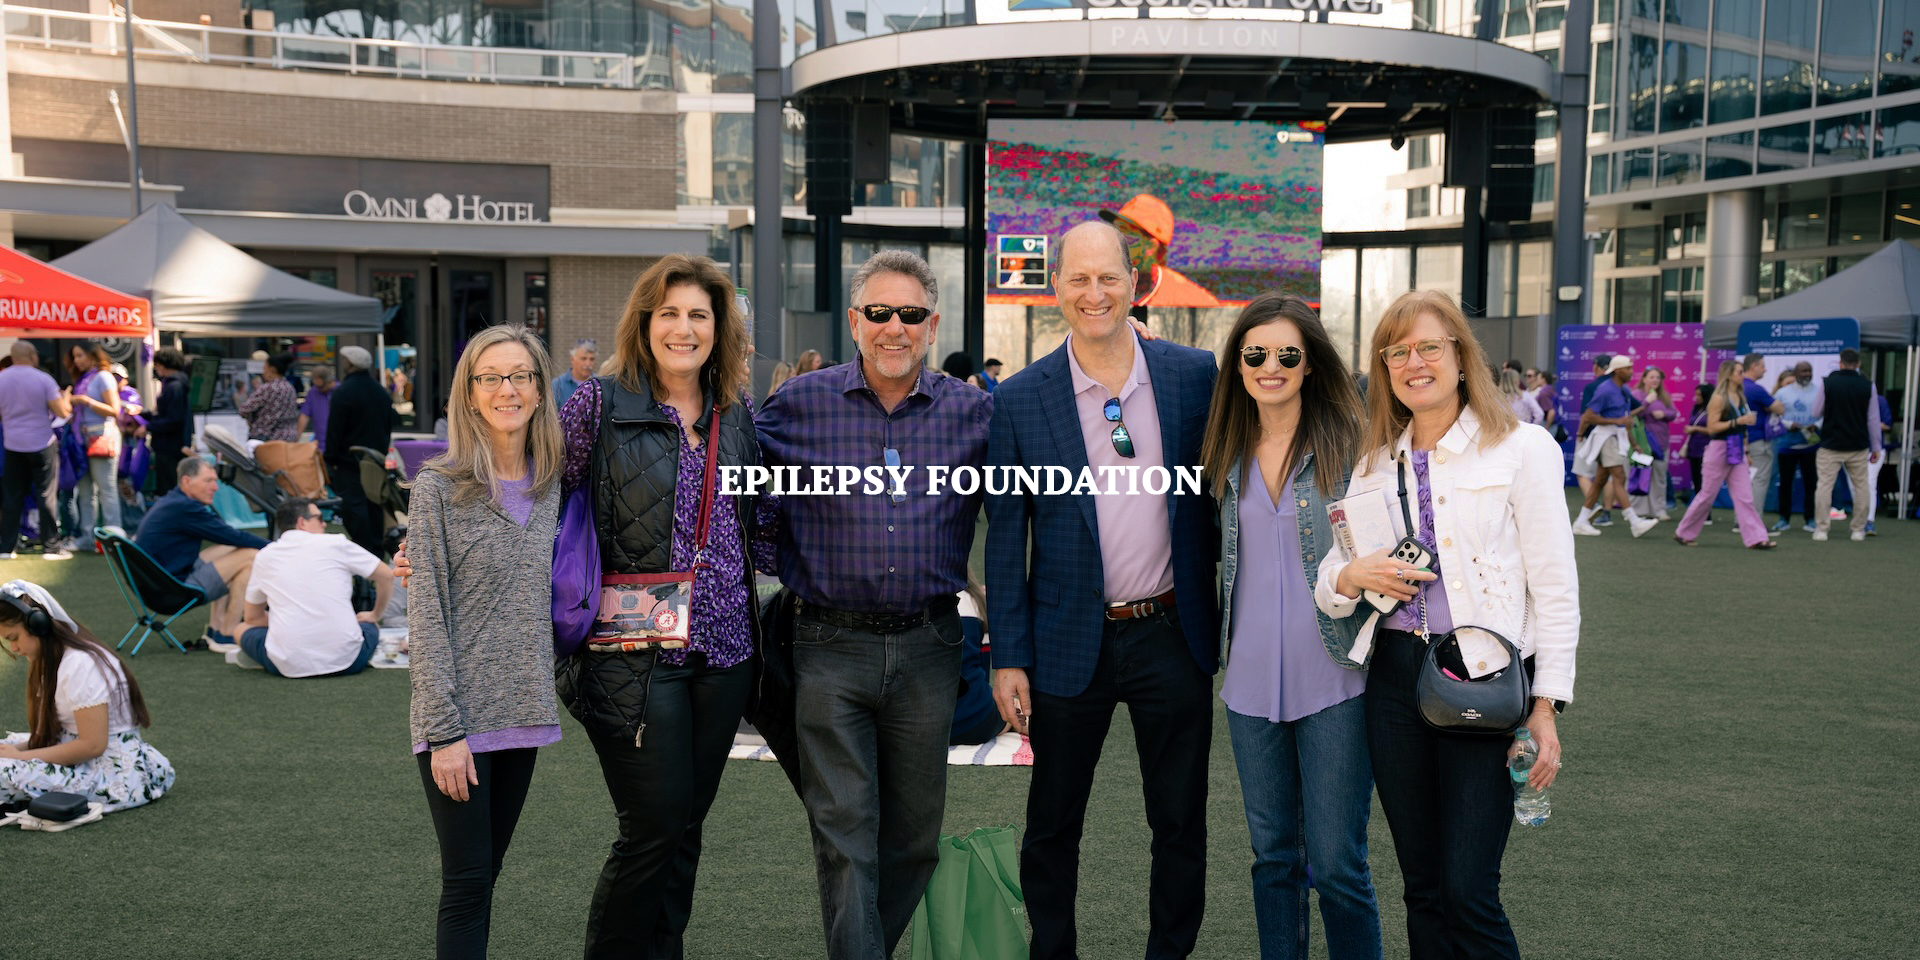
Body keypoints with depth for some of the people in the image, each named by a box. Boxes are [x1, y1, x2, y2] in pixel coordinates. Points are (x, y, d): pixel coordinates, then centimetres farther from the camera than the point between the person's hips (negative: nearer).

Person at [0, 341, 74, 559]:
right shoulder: (43, 379, -11)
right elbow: (63, 412, -12)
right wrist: (66, 398, 8)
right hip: (42, 445, -3)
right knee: (47, 496, 2)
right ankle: (50, 547, 2)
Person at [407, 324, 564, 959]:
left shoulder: (549, 485, 8)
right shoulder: (440, 485, -7)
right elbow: (426, 617, -10)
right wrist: (444, 730, -14)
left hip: (521, 712, 5)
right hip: (459, 716, -5)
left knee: (487, 872, 13)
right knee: (467, 883, -1)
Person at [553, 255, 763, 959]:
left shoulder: (738, 412, 11)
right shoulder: (601, 402, -4)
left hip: (723, 647, 5)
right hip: (636, 654, -5)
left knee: (685, 828, 12)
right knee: (654, 828, -2)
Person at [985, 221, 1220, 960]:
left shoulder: (1196, 375, -2)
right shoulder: (1020, 400, -4)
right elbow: (1005, 537, -1)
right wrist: (1008, 657, -3)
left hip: (1174, 635, 1)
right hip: (1071, 642, -1)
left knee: (1181, 823, 12)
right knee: (1052, 827, 12)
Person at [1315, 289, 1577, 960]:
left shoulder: (1521, 448, -1)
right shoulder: (1373, 462, 13)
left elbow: (1555, 587, -4)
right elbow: (1325, 586, 15)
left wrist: (1546, 705, -10)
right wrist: (1350, 576, -9)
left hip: (1484, 677, -4)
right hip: (1393, 674, 5)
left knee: (1468, 894, -7)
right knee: (1423, 888, 11)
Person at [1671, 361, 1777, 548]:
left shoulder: (1740, 396, 10)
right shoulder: (1719, 398, -11)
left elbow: (1742, 427, 18)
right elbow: (1711, 428, -16)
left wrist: (1746, 451, 16)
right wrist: (1737, 421, -22)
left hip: (1737, 452, 7)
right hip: (1719, 450, -7)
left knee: (1744, 496, 1)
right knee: (1707, 494, 2)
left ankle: (1756, 538, -2)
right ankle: (1682, 533, 16)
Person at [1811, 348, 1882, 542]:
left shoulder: (1827, 383, -5)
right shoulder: (1867, 386, -1)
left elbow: (1816, 412, 1)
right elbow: (1873, 419, 4)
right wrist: (1876, 447, 10)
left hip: (1830, 445, -2)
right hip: (1858, 446, 2)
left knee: (1825, 485, 0)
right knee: (1861, 486, 11)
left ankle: (1821, 528, -3)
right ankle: (1858, 529, 13)